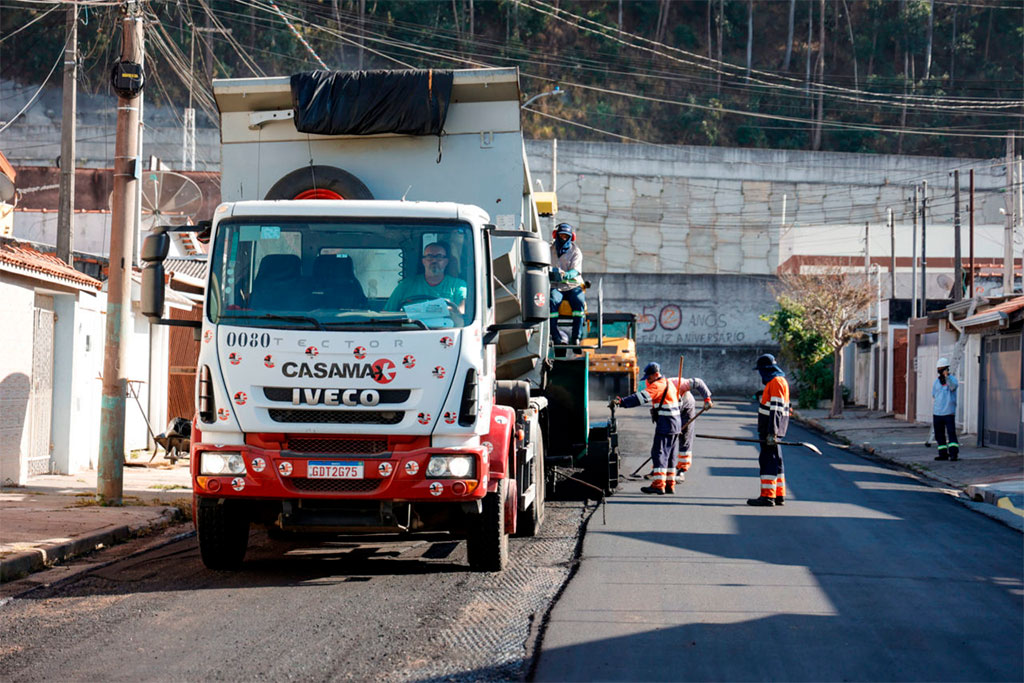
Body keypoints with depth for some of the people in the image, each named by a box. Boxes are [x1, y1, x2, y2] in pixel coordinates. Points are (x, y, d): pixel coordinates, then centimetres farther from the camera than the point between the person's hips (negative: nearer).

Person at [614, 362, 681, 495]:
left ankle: (659, 485, -15)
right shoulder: (668, 383, 17)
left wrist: (622, 402, -27)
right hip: (675, 423, 10)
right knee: (670, 455, 12)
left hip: (665, 424, -10)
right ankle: (670, 485, 14)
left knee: (659, 453, -10)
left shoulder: (658, 385, -13)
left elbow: (641, 397, -22)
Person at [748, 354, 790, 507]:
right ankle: (779, 495, 19)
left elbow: (776, 409, -21)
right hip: (770, 430, 11)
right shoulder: (777, 381, 19)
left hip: (771, 429, -11)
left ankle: (767, 496, -12)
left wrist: (771, 432, -25)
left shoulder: (776, 382, -15)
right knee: (775, 461, 14)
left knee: (768, 460, -10)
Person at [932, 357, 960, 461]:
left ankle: (954, 453, -14)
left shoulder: (952, 379, -1)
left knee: (951, 433, -12)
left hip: (949, 413, -5)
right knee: (939, 435, 7)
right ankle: (943, 454, 14)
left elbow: (953, 387, -25)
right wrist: (932, 413, 17)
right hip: (937, 413, 5)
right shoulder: (936, 382, 13)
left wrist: (947, 377, -36)